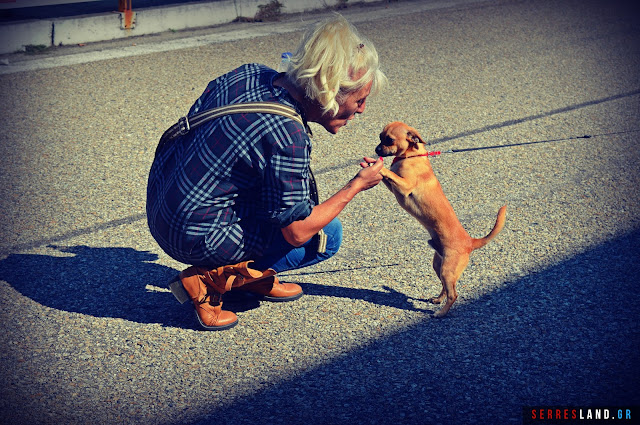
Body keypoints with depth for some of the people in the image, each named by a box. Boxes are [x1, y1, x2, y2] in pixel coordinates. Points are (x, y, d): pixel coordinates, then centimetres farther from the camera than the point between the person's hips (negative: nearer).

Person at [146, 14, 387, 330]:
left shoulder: (252, 74, -4)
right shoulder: (287, 139, -28)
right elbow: (297, 232, -17)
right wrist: (356, 186, -7)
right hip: (194, 237, -9)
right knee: (327, 235, 2)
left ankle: (253, 276, 25)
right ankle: (208, 281, -1)